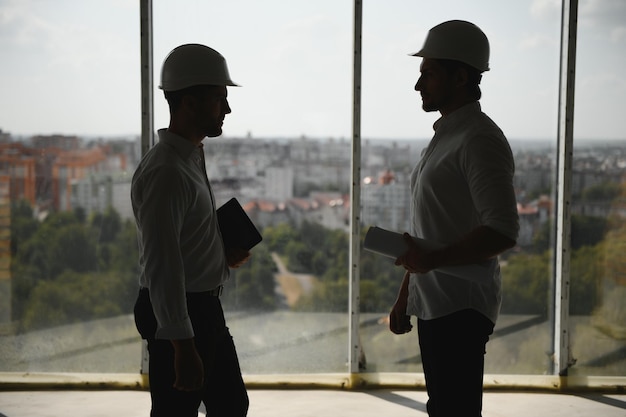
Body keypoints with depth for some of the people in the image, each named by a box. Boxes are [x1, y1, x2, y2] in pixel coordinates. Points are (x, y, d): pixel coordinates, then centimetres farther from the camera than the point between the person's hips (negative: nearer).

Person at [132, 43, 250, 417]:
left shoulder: (192, 159, 9)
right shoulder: (165, 172, -22)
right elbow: (161, 267, -26)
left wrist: (224, 255, 6)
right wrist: (183, 347, -26)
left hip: (206, 308, 10)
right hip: (178, 315, -10)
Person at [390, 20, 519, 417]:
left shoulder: (479, 140, -14)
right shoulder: (444, 137, 17)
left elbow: (503, 232, -23)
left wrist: (433, 260, -20)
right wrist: (405, 295, 20)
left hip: (461, 309, -10)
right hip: (434, 306, 10)